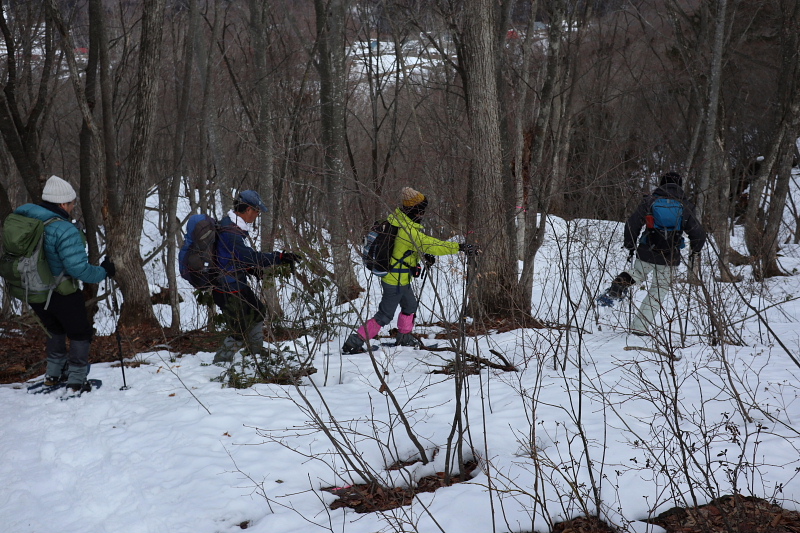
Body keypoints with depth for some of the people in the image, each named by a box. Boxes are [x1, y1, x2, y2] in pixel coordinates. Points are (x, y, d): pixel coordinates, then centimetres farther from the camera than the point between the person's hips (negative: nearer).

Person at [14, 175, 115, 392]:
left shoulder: (21, 217, -3)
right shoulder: (64, 230, -27)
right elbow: (79, 268, -29)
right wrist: (104, 272, -13)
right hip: (61, 293, -7)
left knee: (55, 329, 30)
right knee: (81, 333, 13)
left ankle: (53, 375, 37)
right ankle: (77, 382, 14)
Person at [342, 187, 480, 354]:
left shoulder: (397, 219, -1)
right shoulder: (409, 231, -30)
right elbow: (431, 245, -35)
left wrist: (424, 255, 0)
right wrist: (460, 247, -34)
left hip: (400, 278, 10)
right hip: (396, 281, -10)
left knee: (410, 305, 27)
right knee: (385, 316, 0)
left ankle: (404, 337, 42)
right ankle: (354, 342, 3)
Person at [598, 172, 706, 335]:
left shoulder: (650, 200, 0)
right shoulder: (686, 206, 2)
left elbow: (632, 224, -4)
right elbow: (698, 232, 3)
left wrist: (630, 246, 8)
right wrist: (695, 252, 19)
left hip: (646, 252, 1)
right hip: (669, 257, 0)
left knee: (639, 274, 29)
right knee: (658, 291, 10)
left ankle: (623, 282, -3)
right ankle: (640, 327, 6)